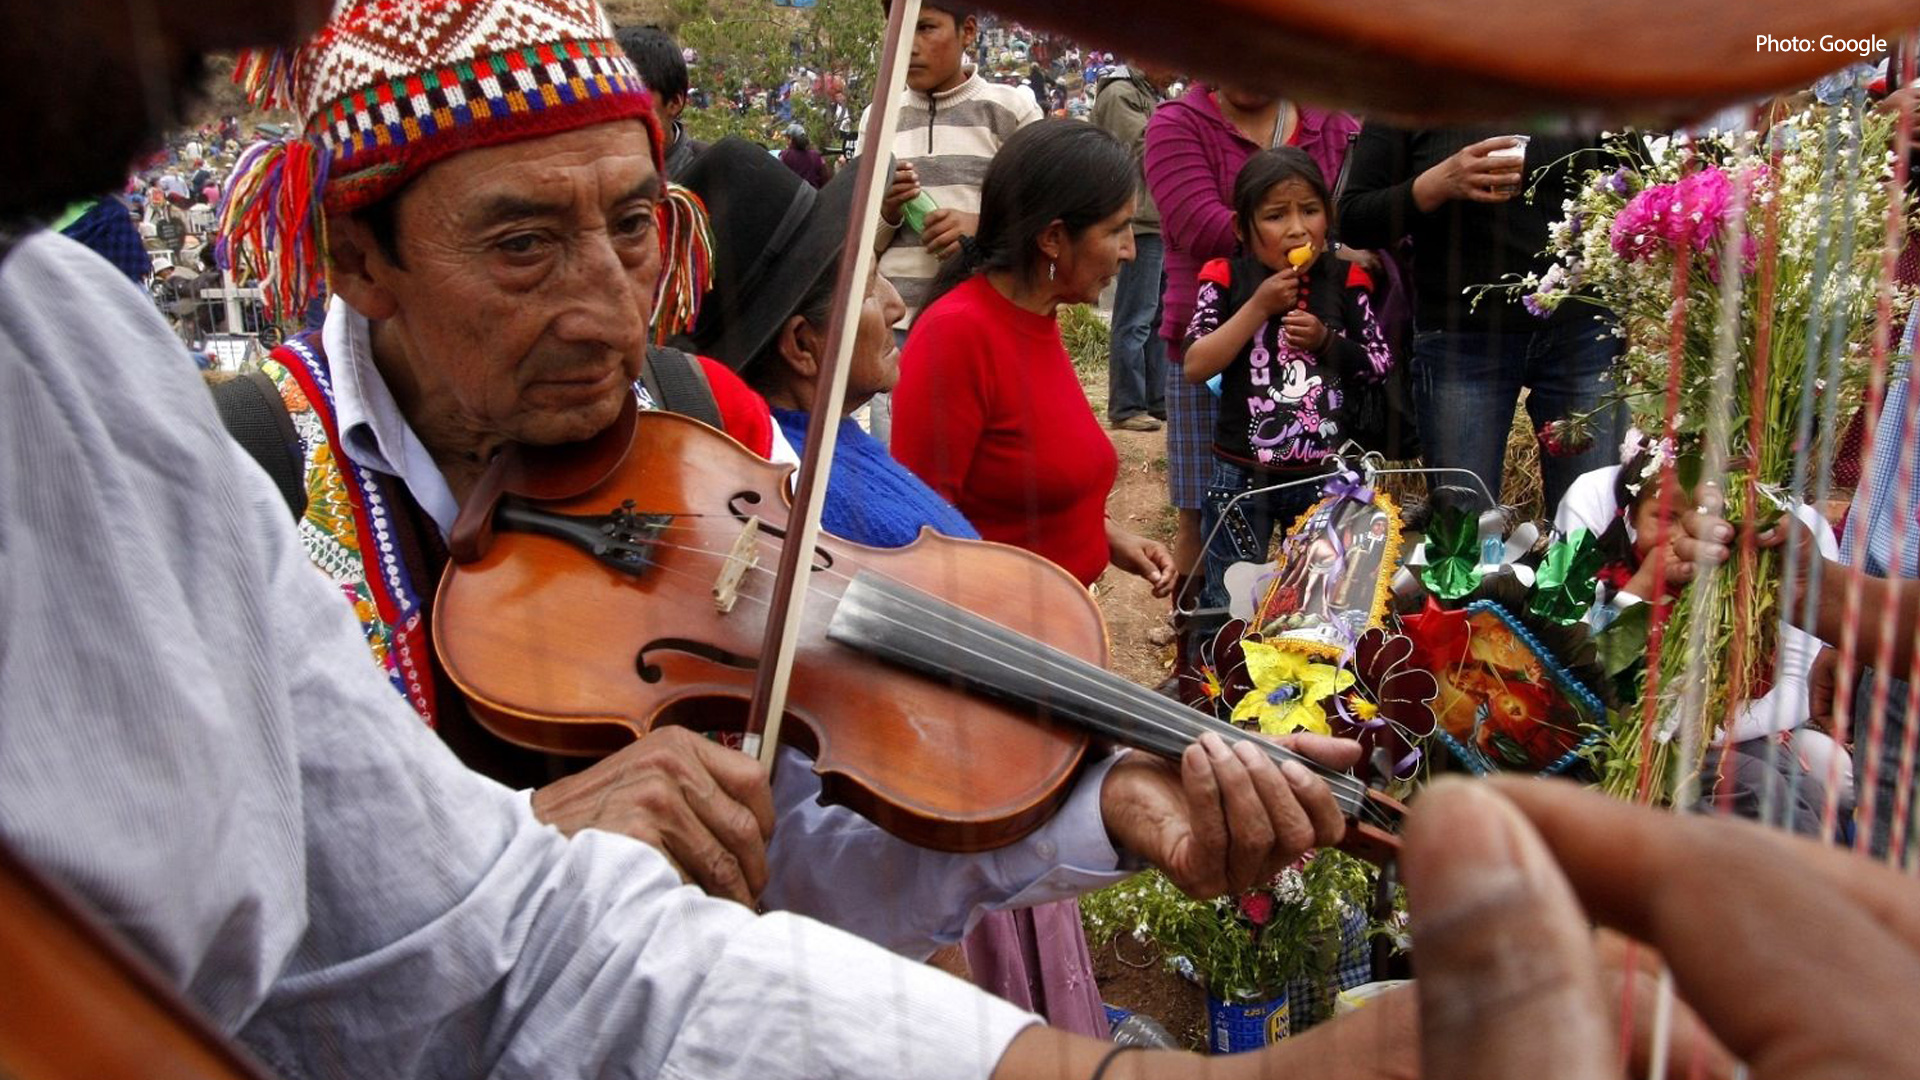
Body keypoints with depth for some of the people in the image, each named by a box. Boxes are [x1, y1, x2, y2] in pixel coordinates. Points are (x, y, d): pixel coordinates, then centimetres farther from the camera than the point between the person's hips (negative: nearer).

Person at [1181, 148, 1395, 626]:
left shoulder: (1345, 280, -1)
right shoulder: (1227, 281, -6)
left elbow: (1382, 365, 3)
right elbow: (1195, 367, -16)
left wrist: (1327, 341, -14)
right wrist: (1258, 307, -19)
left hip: (1325, 474, 2)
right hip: (1242, 477, -2)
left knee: (1327, 599, 16)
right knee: (1229, 606, 11)